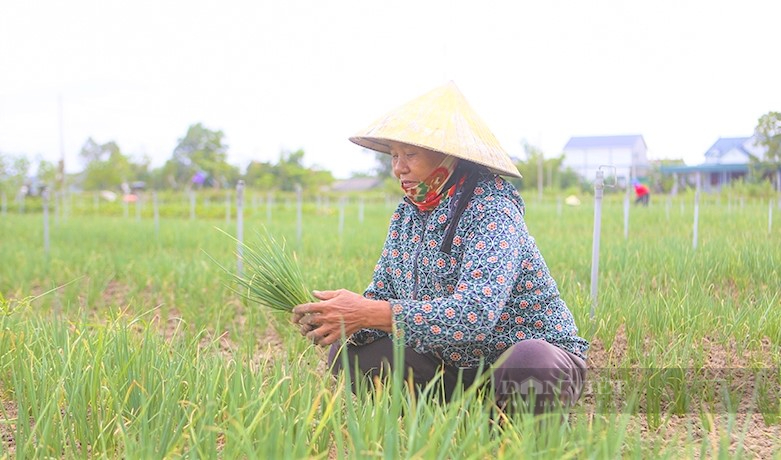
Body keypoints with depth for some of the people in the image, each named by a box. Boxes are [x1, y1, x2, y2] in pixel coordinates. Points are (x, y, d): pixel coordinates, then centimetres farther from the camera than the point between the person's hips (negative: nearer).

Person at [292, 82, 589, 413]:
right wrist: (341, 320, -19)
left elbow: (475, 313, -35)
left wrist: (368, 314, -36)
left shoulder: (491, 211, -22)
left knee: (529, 364, -39)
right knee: (348, 355, -7)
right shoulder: (407, 214, 2)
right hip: (454, 365, 6)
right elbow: (381, 296, 5)